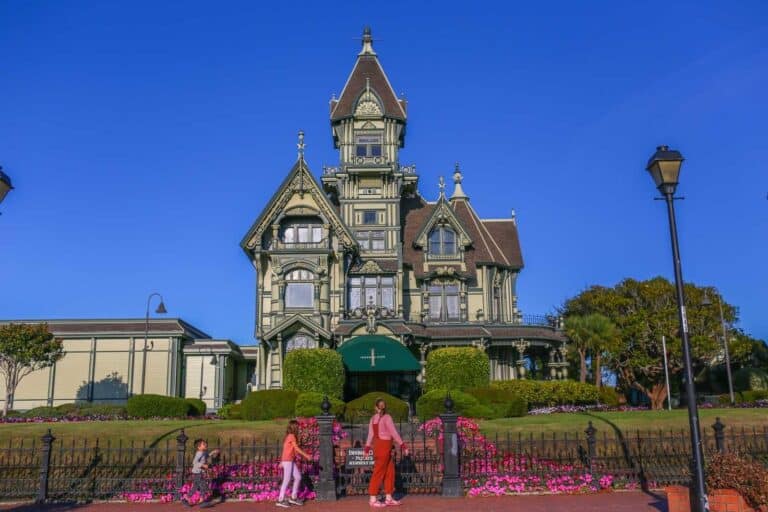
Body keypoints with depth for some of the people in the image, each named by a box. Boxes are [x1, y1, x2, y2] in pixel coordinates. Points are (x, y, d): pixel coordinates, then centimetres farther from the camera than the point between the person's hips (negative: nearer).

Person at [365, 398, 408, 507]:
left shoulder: (373, 418, 7)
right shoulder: (387, 417, -13)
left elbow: (370, 434, 8)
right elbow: (394, 433, -14)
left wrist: (367, 448, 13)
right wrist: (403, 446, -9)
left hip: (378, 445, 8)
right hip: (384, 446, -8)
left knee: (390, 471, 12)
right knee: (379, 472, -2)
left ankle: (388, 498, 15)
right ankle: (373, 499, 3)